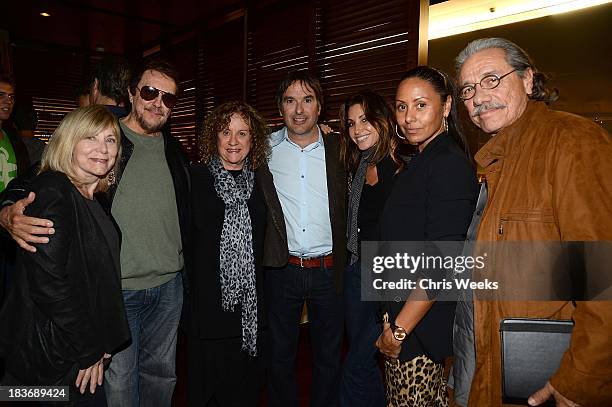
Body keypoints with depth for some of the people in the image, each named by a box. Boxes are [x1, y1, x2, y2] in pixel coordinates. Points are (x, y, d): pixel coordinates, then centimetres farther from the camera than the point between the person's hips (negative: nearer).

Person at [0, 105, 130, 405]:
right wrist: (88, 349, -17)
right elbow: (47, 281, -25)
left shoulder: (89, 199, 9)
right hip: (56, 359, -8)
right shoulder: (52, 192, -19)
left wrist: (97, 345, 11)